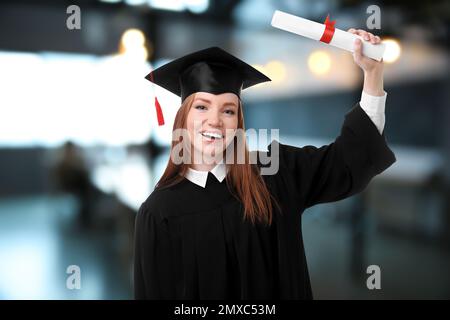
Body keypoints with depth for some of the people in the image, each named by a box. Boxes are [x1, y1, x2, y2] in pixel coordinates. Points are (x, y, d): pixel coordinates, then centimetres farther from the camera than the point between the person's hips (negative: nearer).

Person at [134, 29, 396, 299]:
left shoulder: (270, 174, -14)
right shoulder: (158, 212, -19)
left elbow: (350, 159, -13)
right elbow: (156, 292, -13)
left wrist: (373, 72, -20)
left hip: (279, 291, 2)